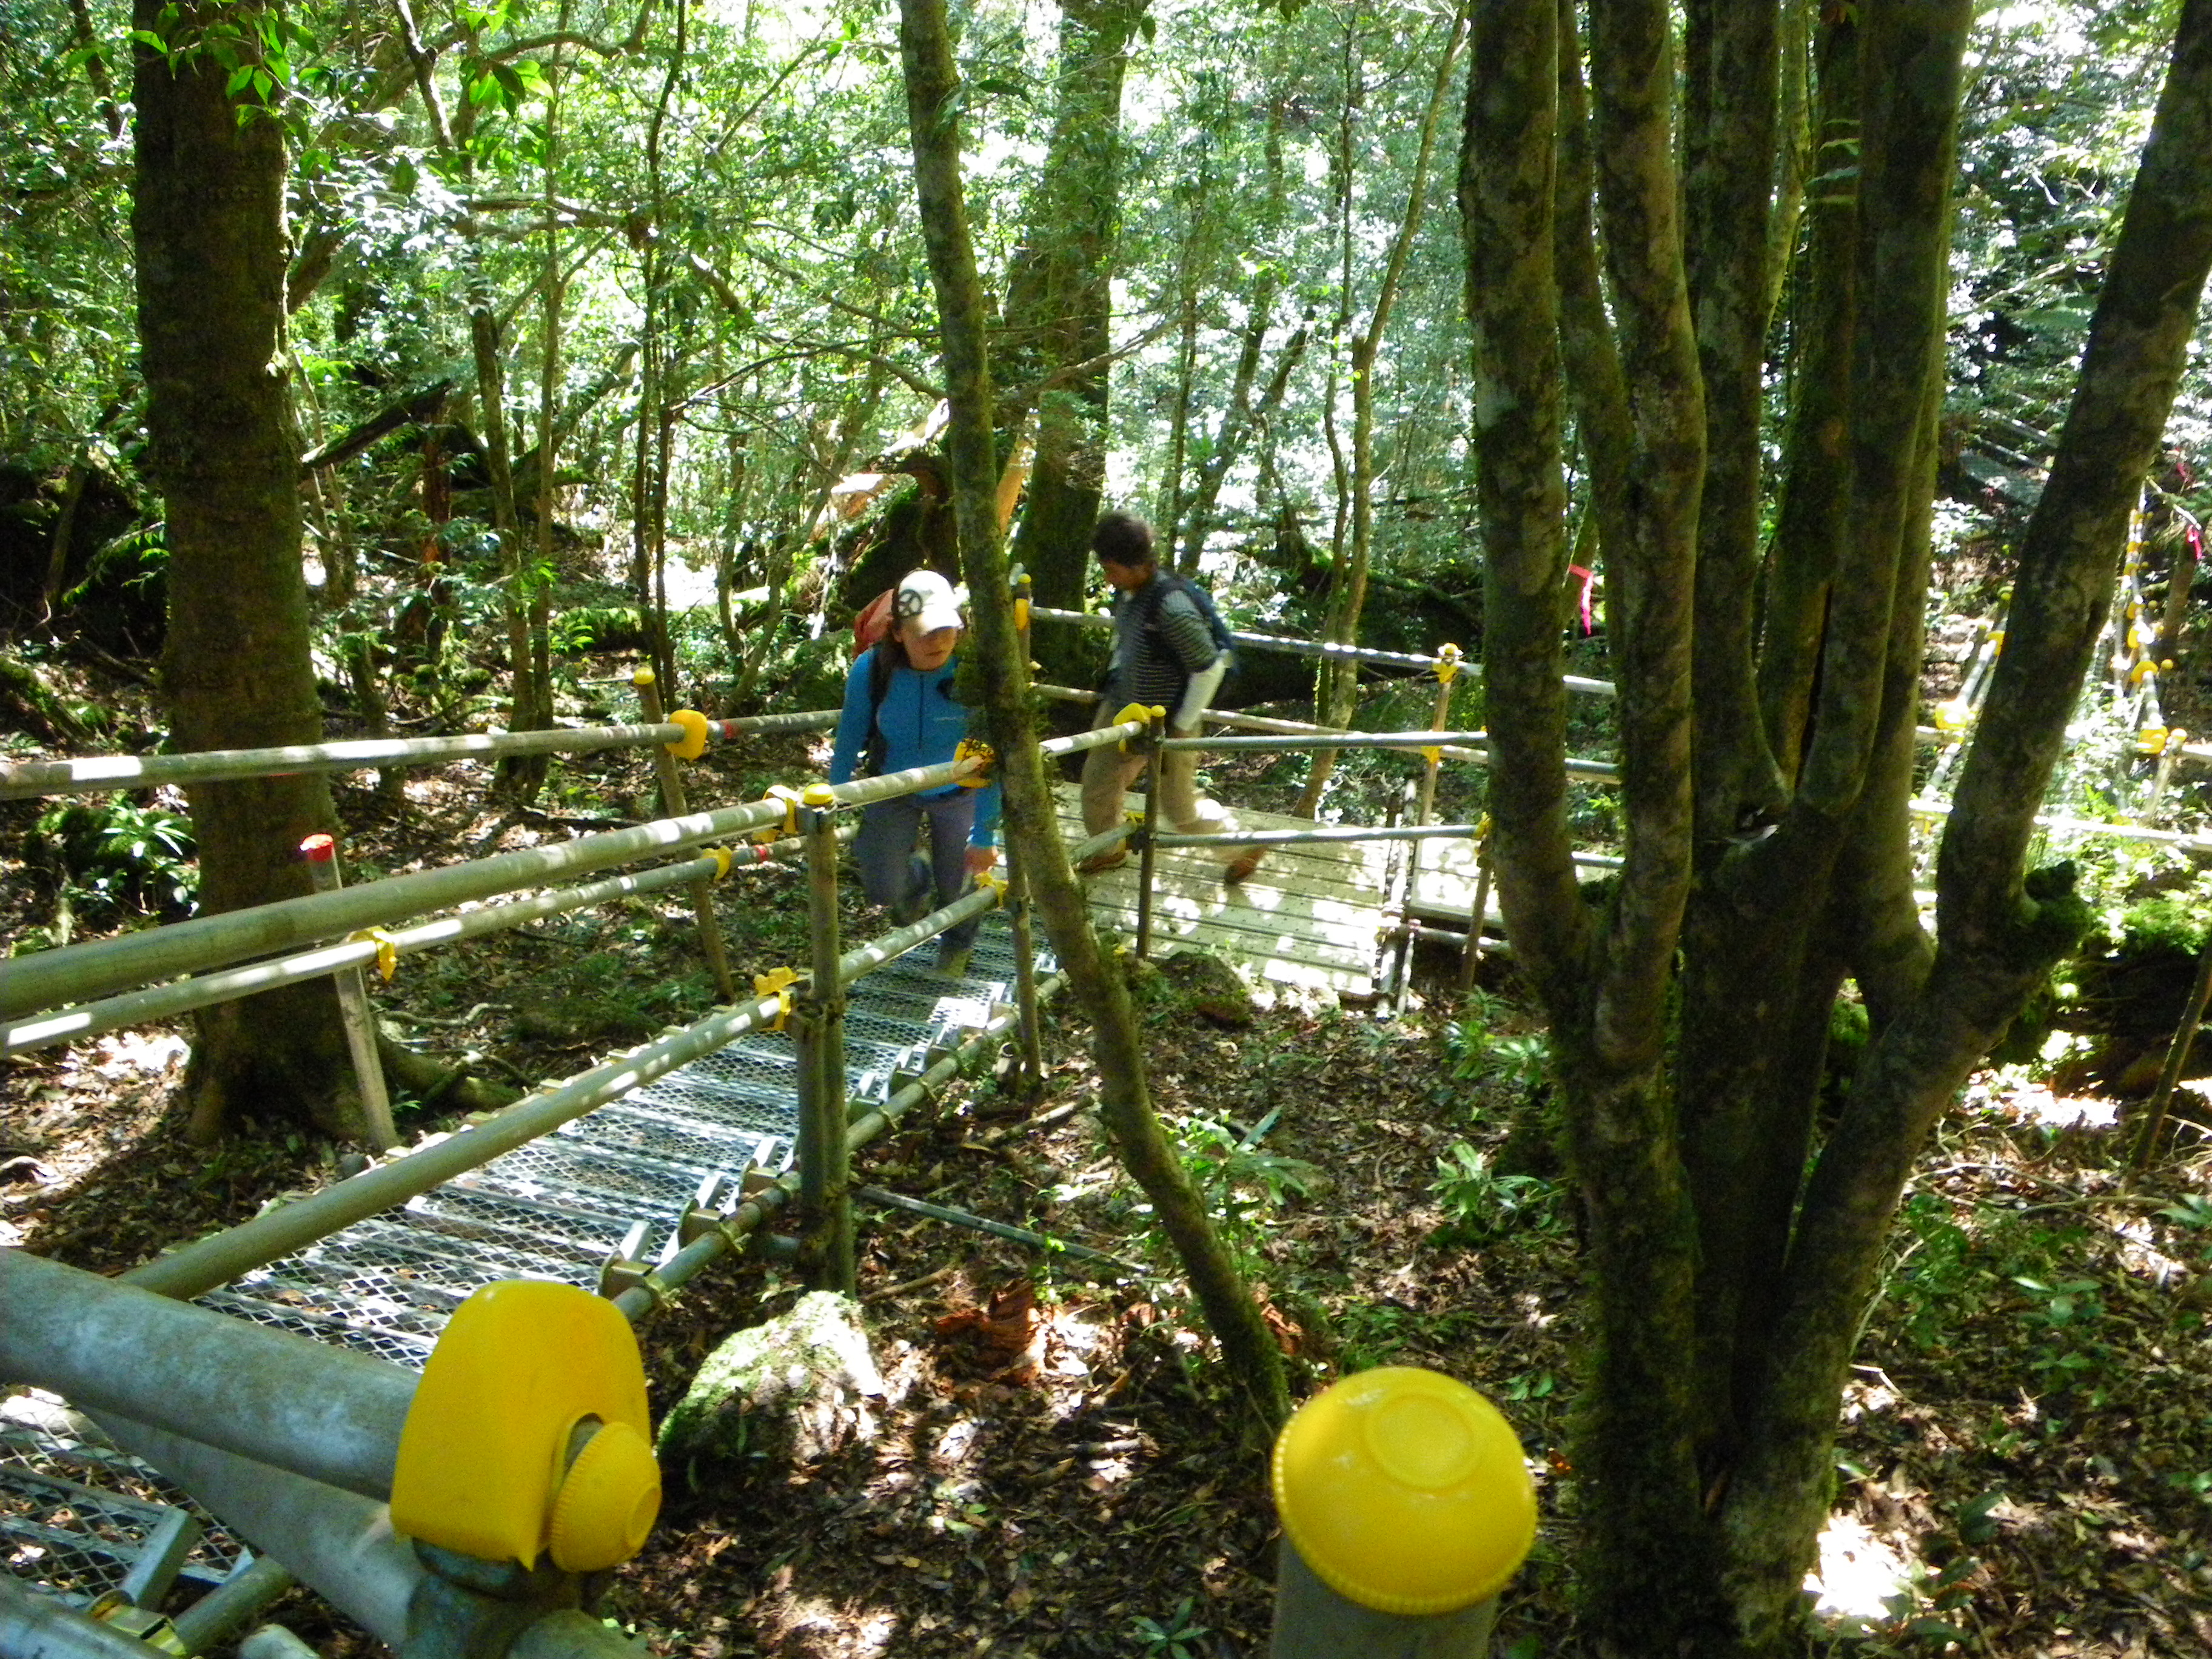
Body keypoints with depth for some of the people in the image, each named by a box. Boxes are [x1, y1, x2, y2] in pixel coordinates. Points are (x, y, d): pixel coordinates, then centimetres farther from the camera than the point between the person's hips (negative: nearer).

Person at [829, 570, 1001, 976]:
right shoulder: (871, 669, -26)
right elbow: (849, 742, -10)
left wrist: (985, 835, -20)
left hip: (957, 794, -1)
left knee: (955, 888, 12)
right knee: (883, 890, -7)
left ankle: (956, 947, 50)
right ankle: (916, 876, 34)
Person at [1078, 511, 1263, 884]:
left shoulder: (1171, 607, -32)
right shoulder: (1126, 594, -6)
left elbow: (1210, 668, -25)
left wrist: (1181, 726, -18)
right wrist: (1113, 679, 13)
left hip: (1166, 724, -8)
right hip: (1123, 711, 8)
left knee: (1180, 808, 8)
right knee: (1096, 783, 18)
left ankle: (1244, 848, 33)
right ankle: (1109, 850, 44)